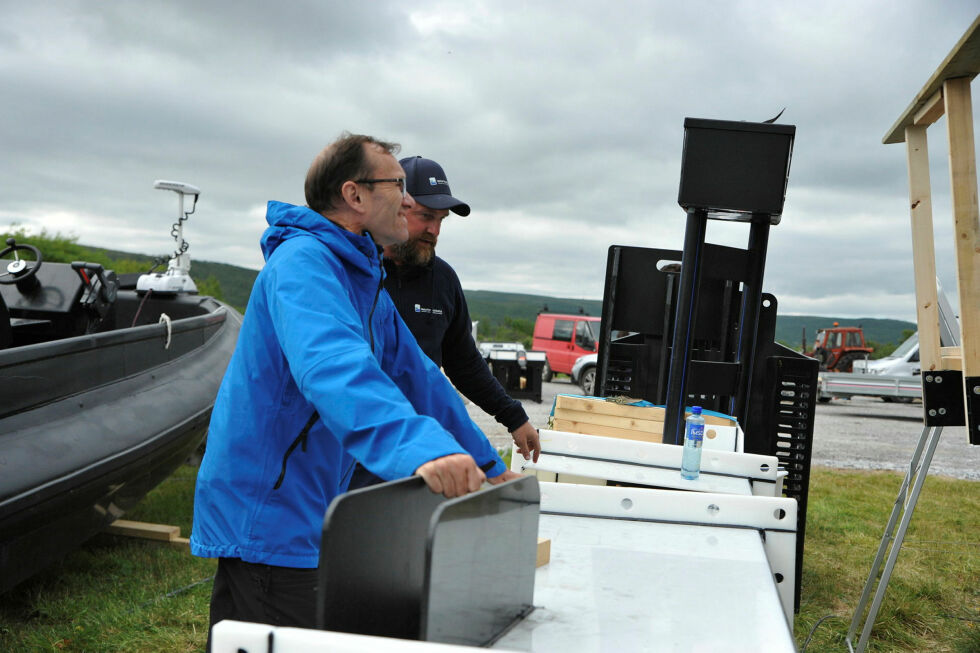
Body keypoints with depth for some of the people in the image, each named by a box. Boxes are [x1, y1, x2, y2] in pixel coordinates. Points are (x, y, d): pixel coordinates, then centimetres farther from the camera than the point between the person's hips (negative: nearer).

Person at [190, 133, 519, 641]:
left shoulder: (366, 281, 14)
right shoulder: (303, 262, -19)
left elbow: (419, 378, 18)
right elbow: (332, 368, -38)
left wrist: (487, 467, 18)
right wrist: (422, 447, -52)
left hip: (311, 521, 10)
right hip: (267, 521, -10)